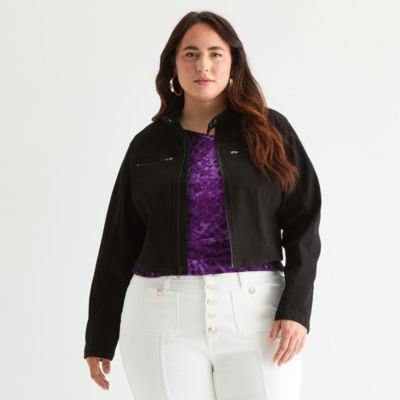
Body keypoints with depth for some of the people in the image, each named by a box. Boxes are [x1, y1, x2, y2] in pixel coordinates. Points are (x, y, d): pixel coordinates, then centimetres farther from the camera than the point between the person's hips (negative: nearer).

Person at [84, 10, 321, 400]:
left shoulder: (271, 131, 5)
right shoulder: (148, 146, 9)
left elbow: (302, 226, 1)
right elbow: (119, 244, 10)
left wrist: (296, 310, -12)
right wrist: (99, 338, 10)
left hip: (255, 314, -1)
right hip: (164, 318, 1)